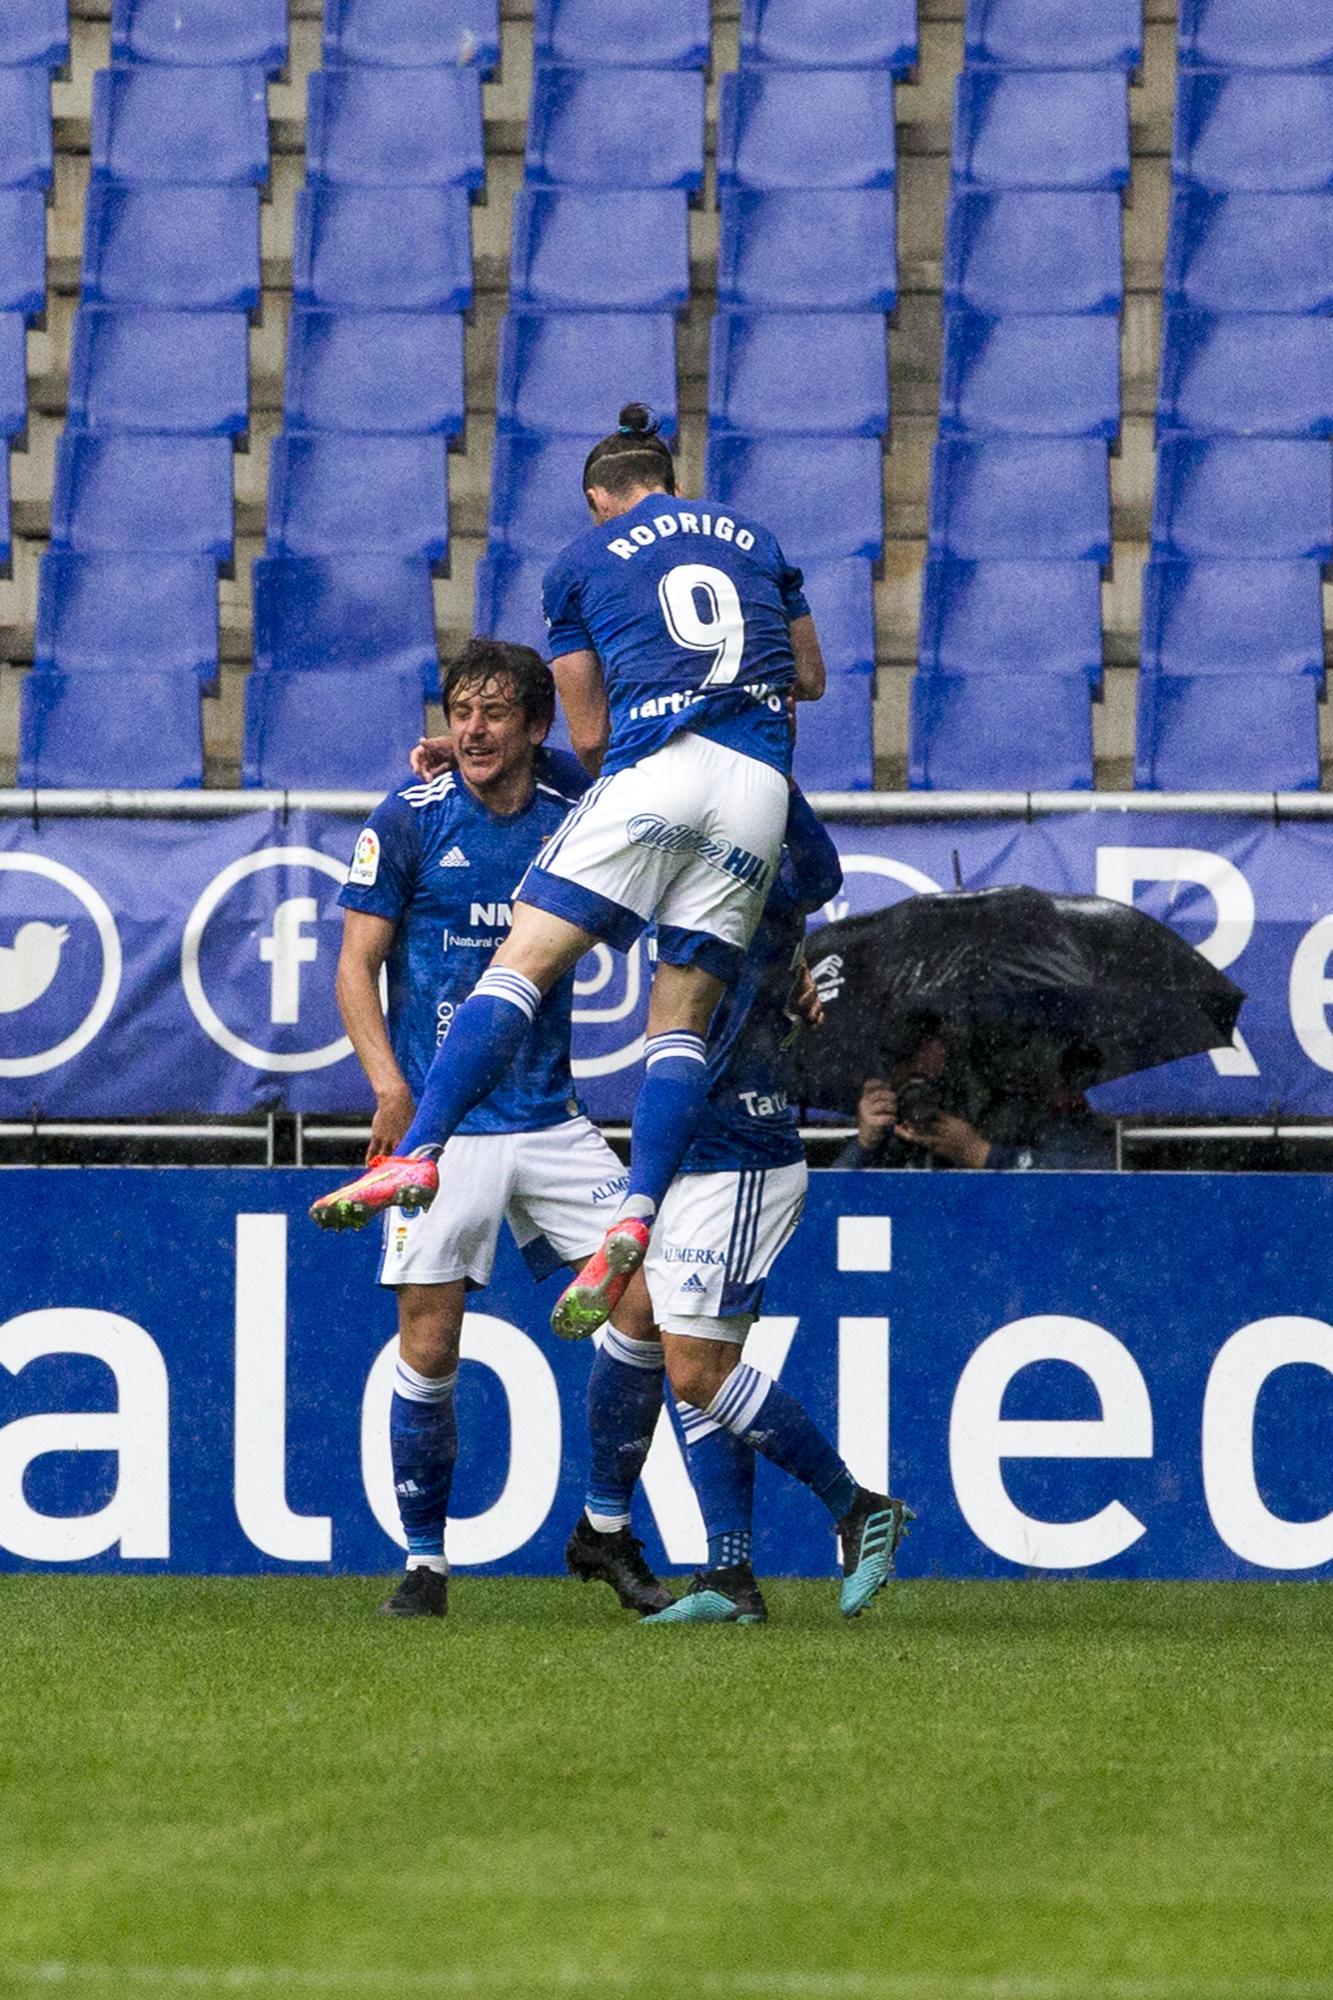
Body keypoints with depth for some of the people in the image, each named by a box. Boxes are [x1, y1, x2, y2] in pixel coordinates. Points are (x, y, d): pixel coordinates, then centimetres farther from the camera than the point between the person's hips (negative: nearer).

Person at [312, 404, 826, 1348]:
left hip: (653, 771, -3)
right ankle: (635, 1219, -17)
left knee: (523, 962, -6)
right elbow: (812, 680, 31)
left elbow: (589, 736, 14)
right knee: (682, 1018, 2)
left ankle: (421, 1153, -22)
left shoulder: (582, 561, 15)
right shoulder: (751, 539, 23)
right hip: (760, 788, 3)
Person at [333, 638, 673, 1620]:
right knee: (430, 1343, -6)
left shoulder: (575, 807, 3)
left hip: (551, 1121, 3)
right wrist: (389, 1082, -17)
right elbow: (357, 966, -3)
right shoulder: (410, 821, -4)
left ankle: (606, 1529, 10)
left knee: (648, 1295, -6)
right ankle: (426, 1561, 9)